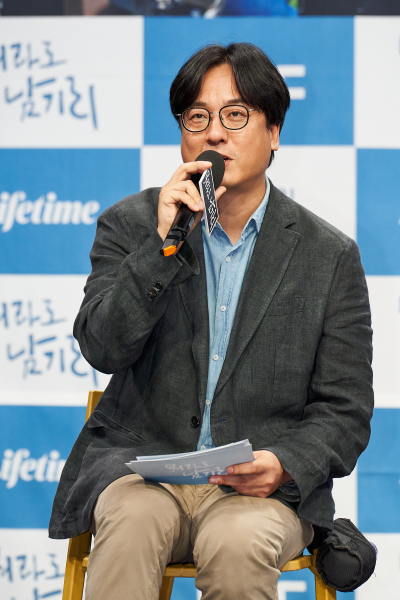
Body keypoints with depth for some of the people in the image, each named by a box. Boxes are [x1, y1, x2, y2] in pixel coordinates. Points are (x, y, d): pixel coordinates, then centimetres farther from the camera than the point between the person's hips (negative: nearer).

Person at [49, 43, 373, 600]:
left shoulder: (330, 256, 5)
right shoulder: (131, 225, 7)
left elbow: (344, 411, 5)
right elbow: (102, 349, -6)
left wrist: (285, 465, -16)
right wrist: (163, 243, -15)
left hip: (265, 487, 0)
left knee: (239, 543, -33)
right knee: (133, 522, -34)